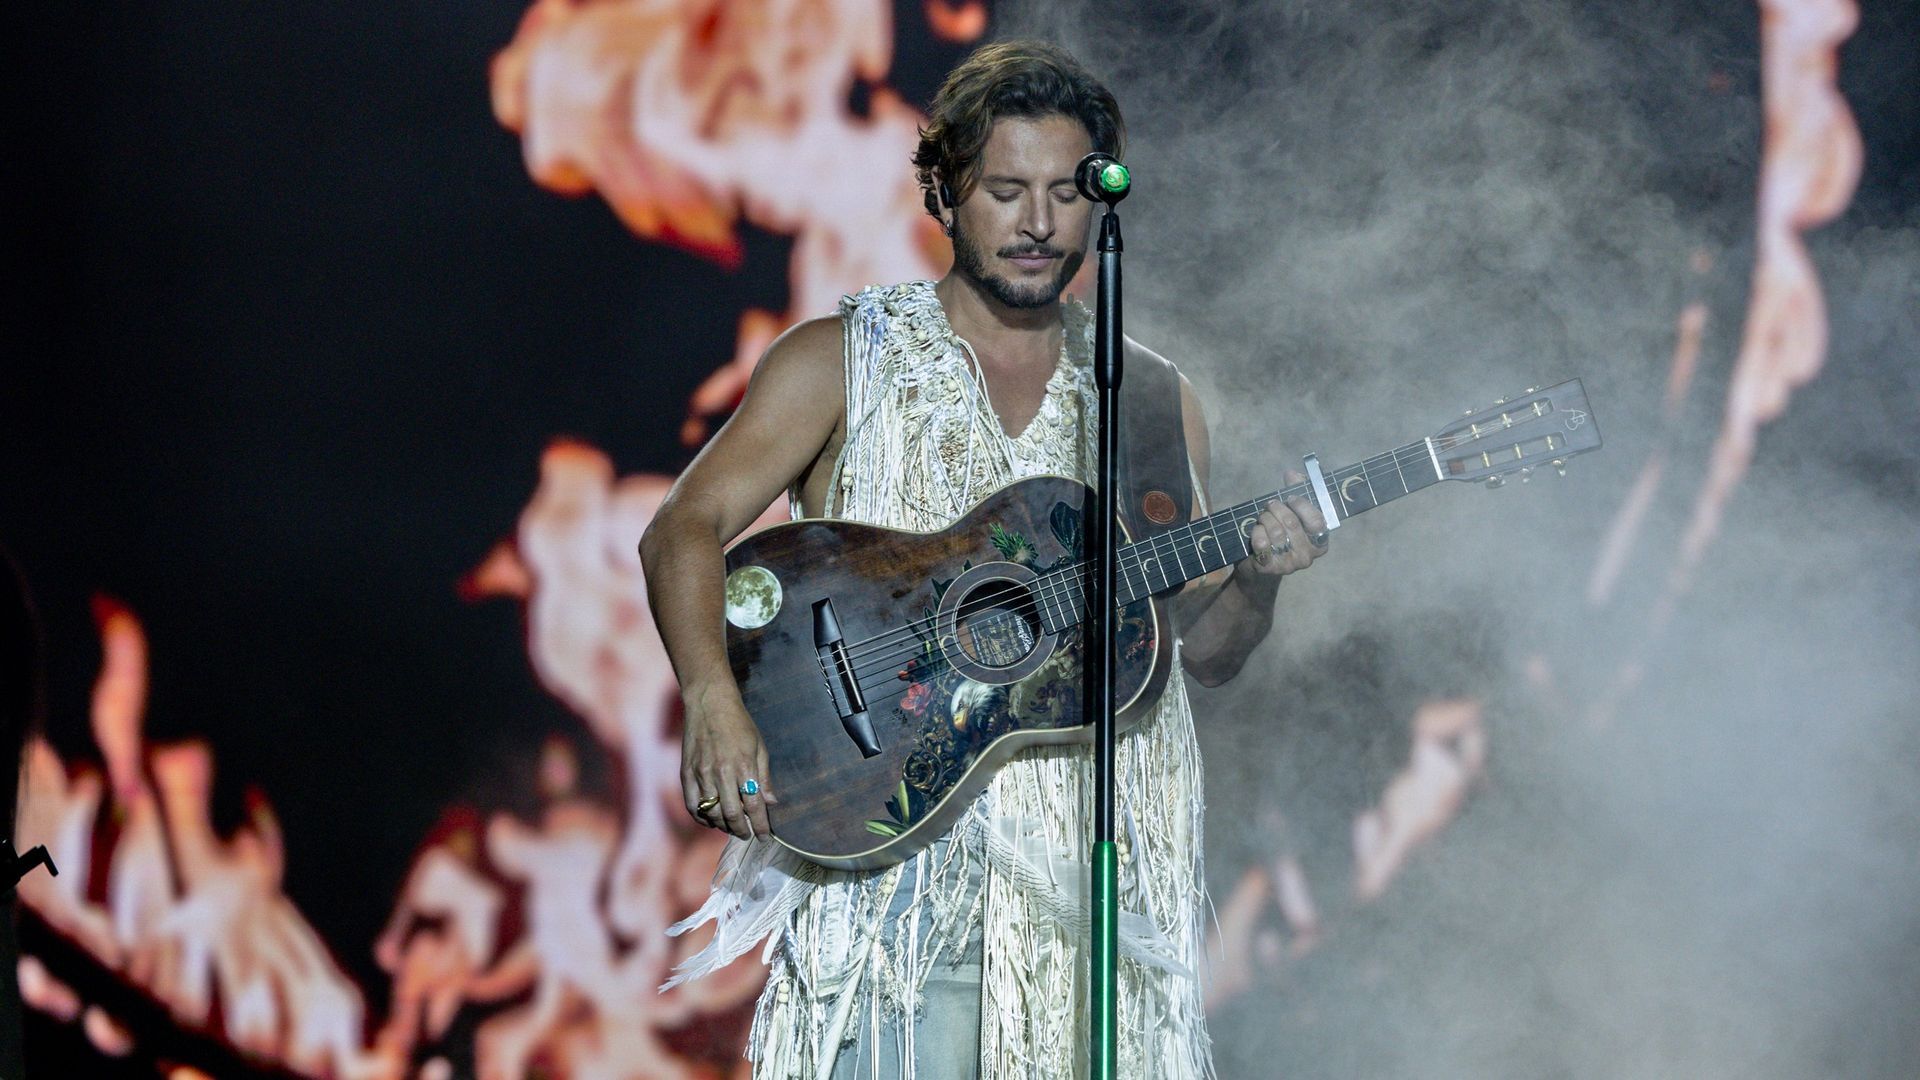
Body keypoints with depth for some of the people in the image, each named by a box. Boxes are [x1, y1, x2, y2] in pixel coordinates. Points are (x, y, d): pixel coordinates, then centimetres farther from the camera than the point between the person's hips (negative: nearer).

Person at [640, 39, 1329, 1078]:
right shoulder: (843, 361, 6)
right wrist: (714, 704, -19)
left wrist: (1254, 580, -9)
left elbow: (1204, 650, 14)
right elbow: (682, 531, -2)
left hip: (1091, 867, 3)